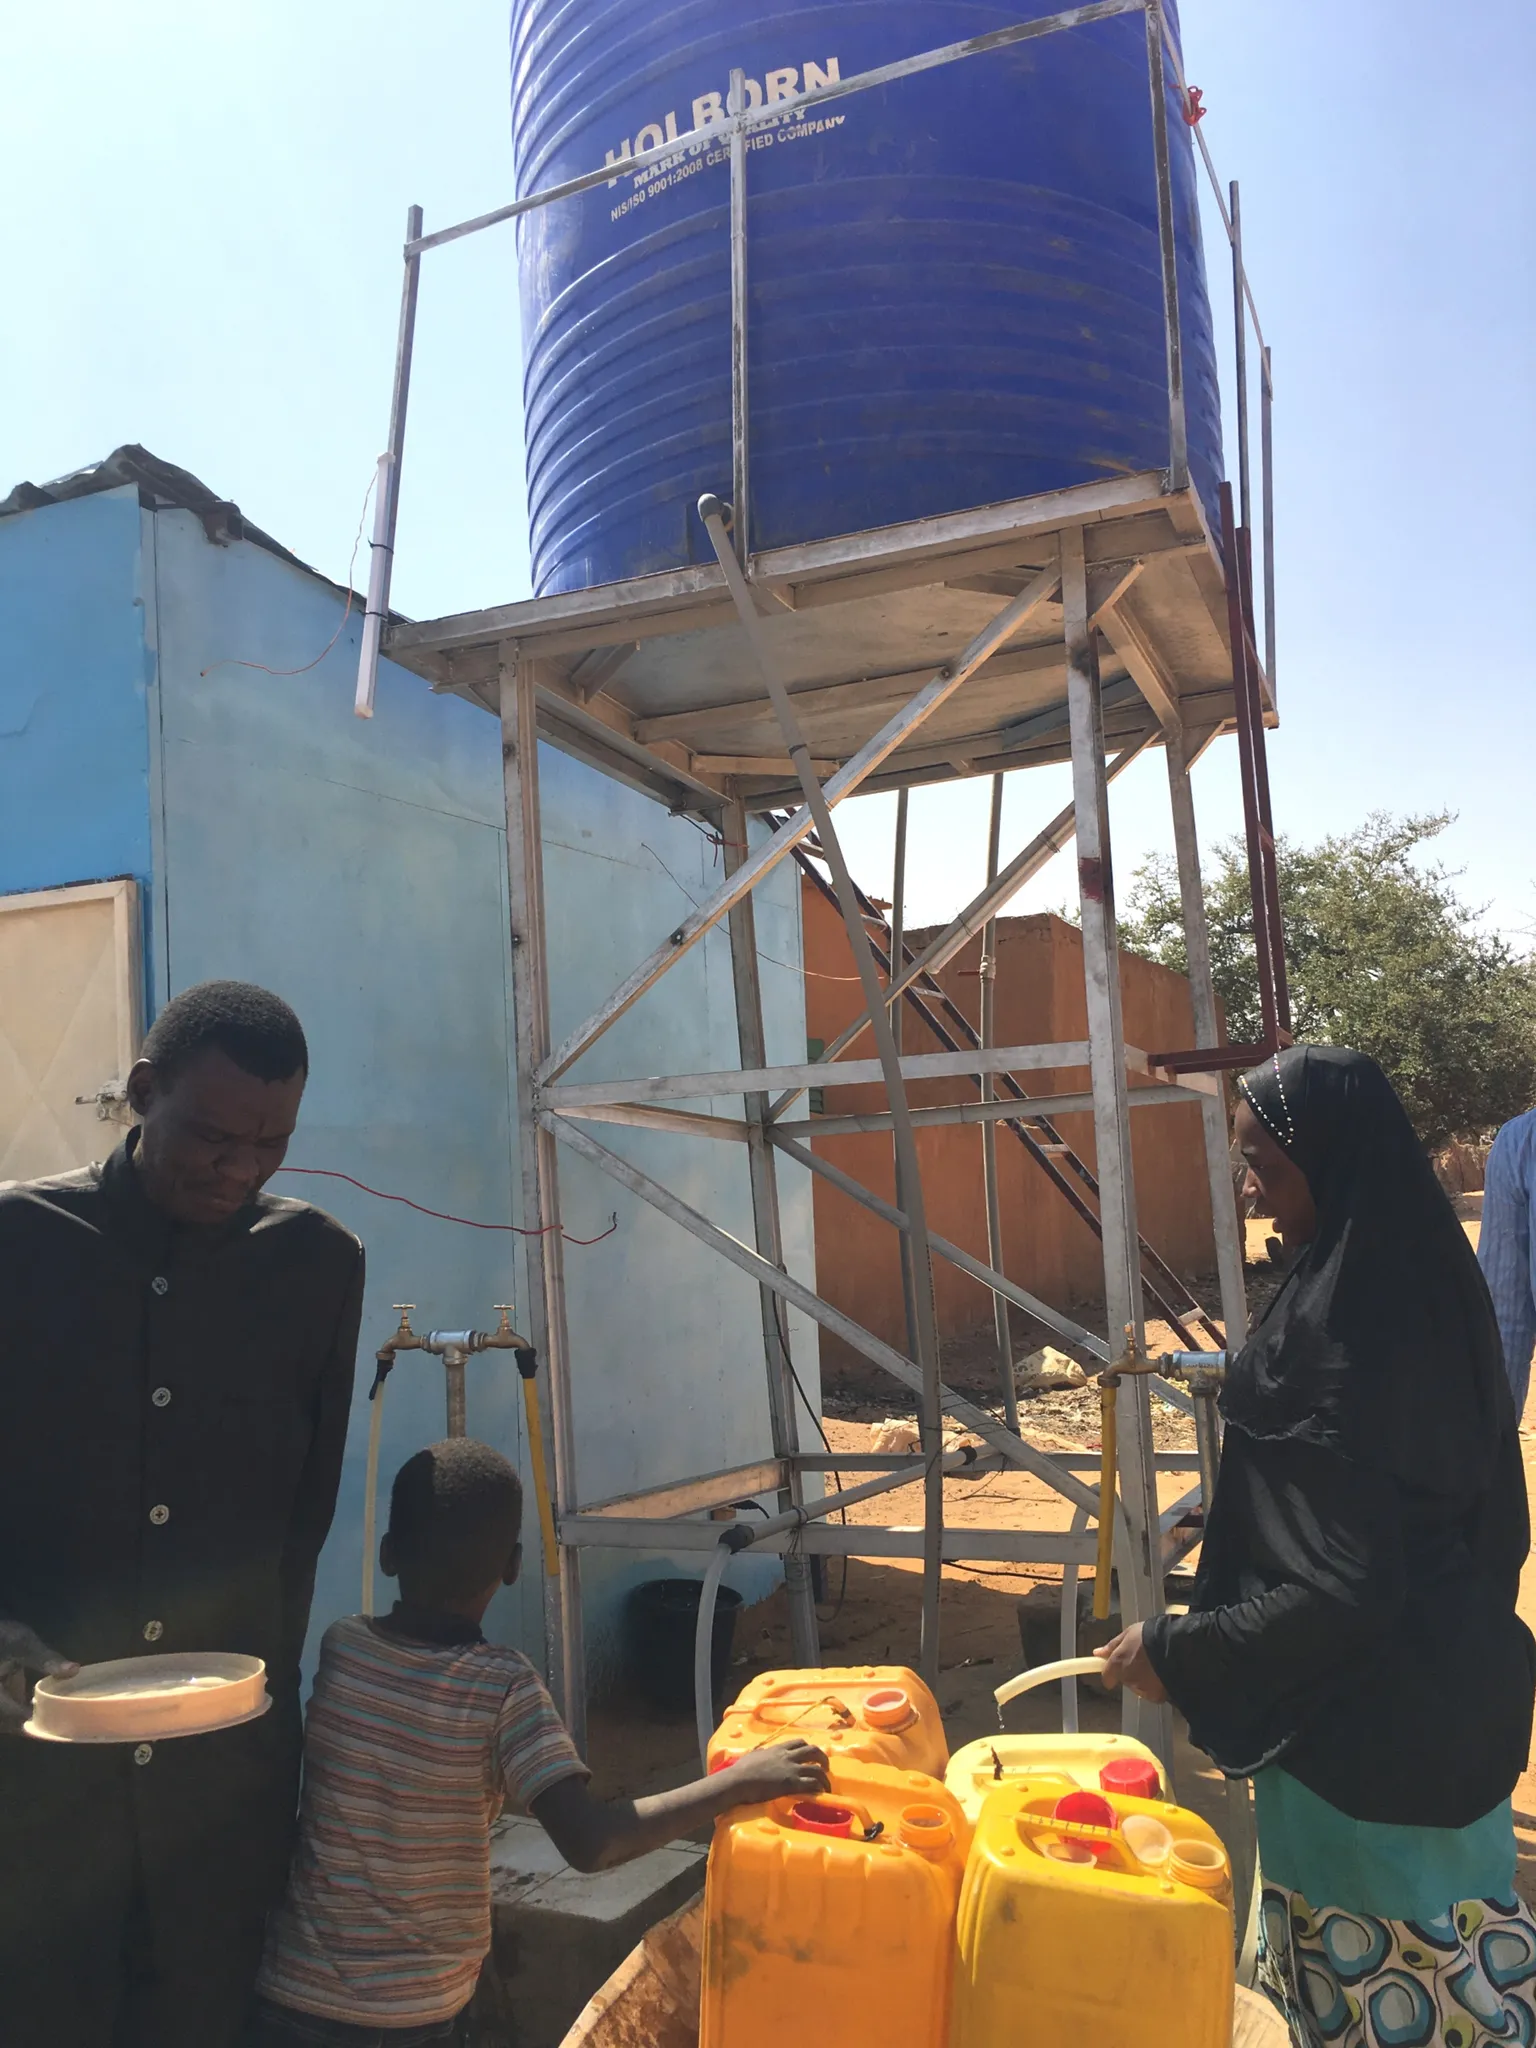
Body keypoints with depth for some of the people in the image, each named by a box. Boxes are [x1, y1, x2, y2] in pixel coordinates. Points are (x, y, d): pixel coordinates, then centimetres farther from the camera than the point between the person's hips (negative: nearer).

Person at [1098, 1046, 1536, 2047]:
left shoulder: (1332, 1331, -29)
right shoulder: (1423, 1276, -3)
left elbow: (1339, 1586, -27)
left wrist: (1179, 1652, -17)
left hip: (1367, 1715, -8)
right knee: (1446, 1928, 24)